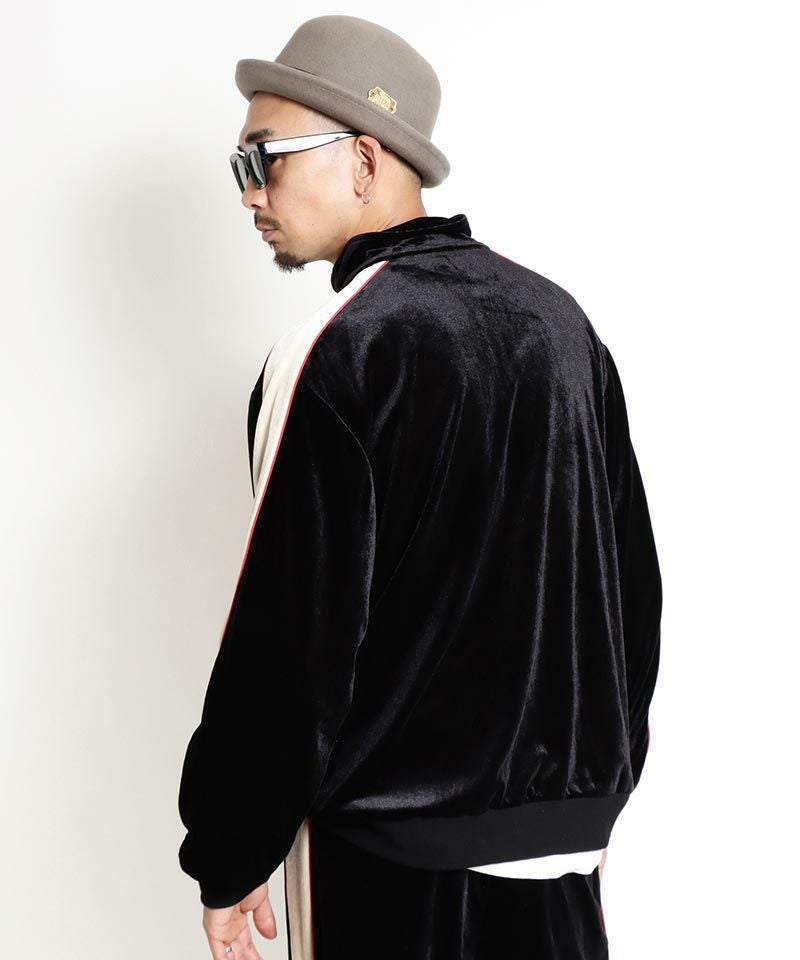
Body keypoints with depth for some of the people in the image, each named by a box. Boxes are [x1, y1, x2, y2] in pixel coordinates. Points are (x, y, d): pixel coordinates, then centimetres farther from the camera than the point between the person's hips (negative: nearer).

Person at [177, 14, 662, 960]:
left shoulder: (340, 353, -18)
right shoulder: (558, 317, 2)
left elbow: (291, 634, -19)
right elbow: (632, 574, 8)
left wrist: (227, 859, -7)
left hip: (398, 855, -6)